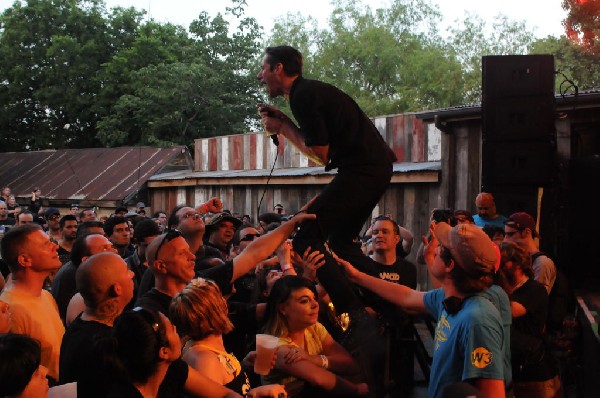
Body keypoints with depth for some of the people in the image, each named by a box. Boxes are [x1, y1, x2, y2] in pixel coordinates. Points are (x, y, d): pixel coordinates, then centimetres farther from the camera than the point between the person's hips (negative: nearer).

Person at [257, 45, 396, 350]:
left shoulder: (303, 96, -12)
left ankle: (356, 314, -18)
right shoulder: (311, 90, 20)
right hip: (376, 167, 11)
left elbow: (321, 154, -11)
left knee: (305, 240, -13)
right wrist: (283, 123, 15)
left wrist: (283, 127, 0)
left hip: (362, 170, -11)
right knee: (340, 241, 24)